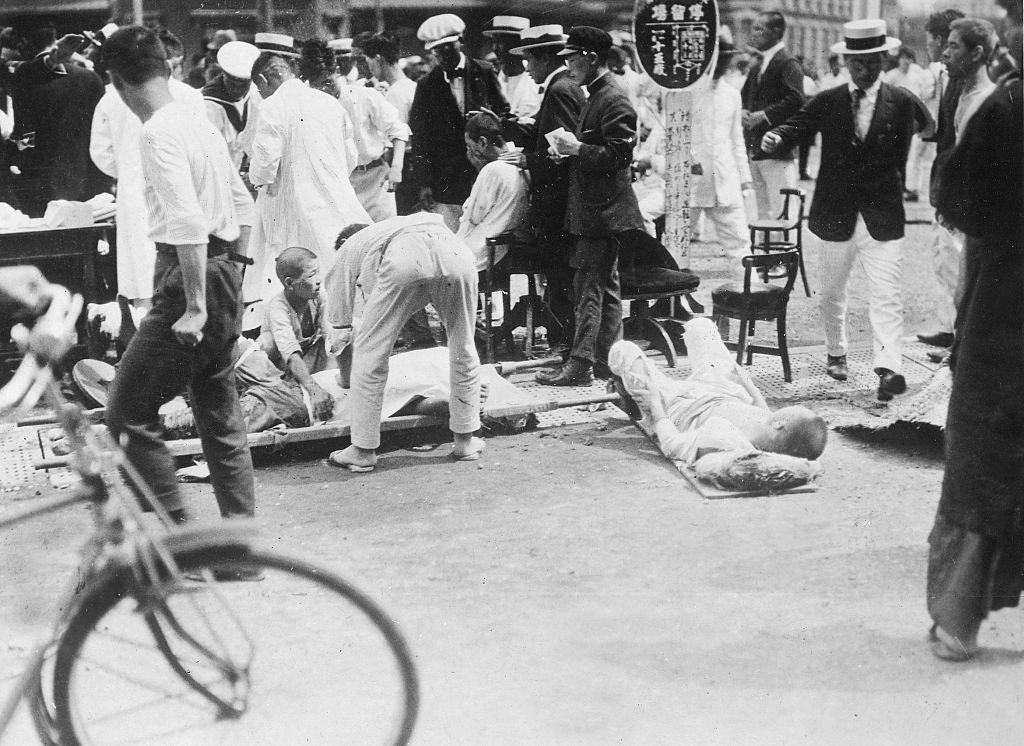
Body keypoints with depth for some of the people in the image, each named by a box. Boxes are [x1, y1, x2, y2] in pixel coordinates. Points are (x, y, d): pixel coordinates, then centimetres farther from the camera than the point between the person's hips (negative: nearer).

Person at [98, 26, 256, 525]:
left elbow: (188, 224, -23)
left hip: (188, 278, -9)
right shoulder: (199, 120, 13)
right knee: (220, 418, 15)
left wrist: (195, 307, -21)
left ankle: (173, 527, 0)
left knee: (127, 411, -1)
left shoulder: (159, 133, -14)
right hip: (224, 278, 9)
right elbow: (243, 207, 18)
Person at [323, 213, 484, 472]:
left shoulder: (347, 251, 36)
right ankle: (465, 441, 29)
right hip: (456, 253, 4)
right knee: (463, 349, 23)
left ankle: (363, 451, 15)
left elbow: (340, 332, 36)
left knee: (369, 353, 11)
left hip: (404, 261, -4)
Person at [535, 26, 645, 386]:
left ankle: (580, 364, -7)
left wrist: (578, 149, -19)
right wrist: (569, 149, 9)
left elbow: (619, 155, -22)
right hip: (597, 209, 11)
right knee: (605, 286, 13)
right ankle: (608, 360, 19)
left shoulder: (613, 100, -16)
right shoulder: (596, 97, 16)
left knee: (588, 286, -9)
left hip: (602, 211, -11)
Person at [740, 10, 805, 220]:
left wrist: (762, 116, -19)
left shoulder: (788, 64, -9)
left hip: (777, 151, -8)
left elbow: (795, 101, -20)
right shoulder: (757, 67, 18)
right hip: (754, 150, 8)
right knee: (763, 211, 13)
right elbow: (745, 97, 24)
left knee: (781, 210, -8)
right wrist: (744, 113, 1)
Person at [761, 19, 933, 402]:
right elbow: (795, 125, -10)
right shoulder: (827, 102, 1)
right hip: (836, 214, 2)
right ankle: (836, 353, 36)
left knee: (886, 294, -12)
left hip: (883, 215, -2)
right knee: (831, 293, 15)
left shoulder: (902, 102, 0)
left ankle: (889, 368, -18)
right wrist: (774, 138, -33)